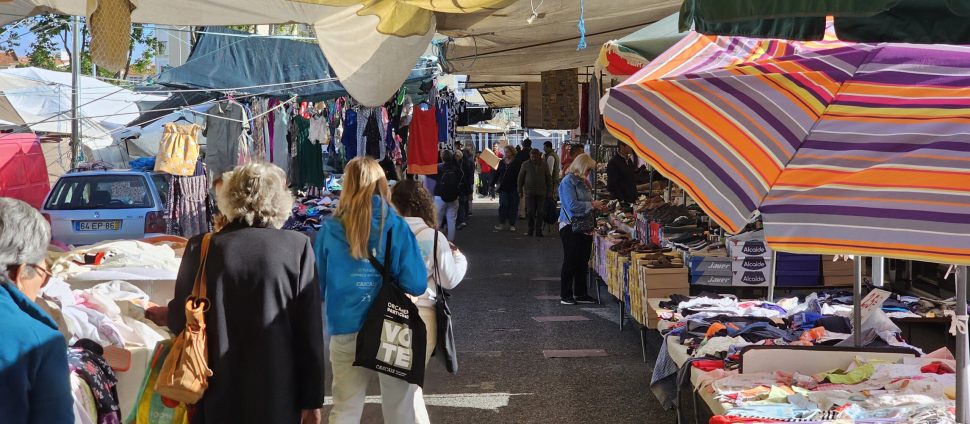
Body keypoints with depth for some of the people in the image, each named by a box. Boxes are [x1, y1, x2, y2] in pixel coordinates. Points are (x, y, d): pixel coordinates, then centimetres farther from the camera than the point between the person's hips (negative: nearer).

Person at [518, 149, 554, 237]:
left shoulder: (544, 165, 5)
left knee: (540, 213, 1)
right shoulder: (526, 165, 2)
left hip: (541, 192, 1)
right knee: (530, 212, -4)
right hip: (529, 192, -1)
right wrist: (520, 191, 4)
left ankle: (538, 231, 8)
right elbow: (520, 178, 7)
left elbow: (549, 179, 10)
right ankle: (530, 230, 5)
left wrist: (549, 191, 5)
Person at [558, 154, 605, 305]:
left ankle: (580, 293, 20)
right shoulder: (568, 181, -13)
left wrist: (597, 206, 6)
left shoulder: (582, 181, 14)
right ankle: (565, 295, 6)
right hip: (571, 227, -8)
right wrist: (592, 205, -13)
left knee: (583, 261, 11)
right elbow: (572, 205, -21)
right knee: (571, 262, -2)